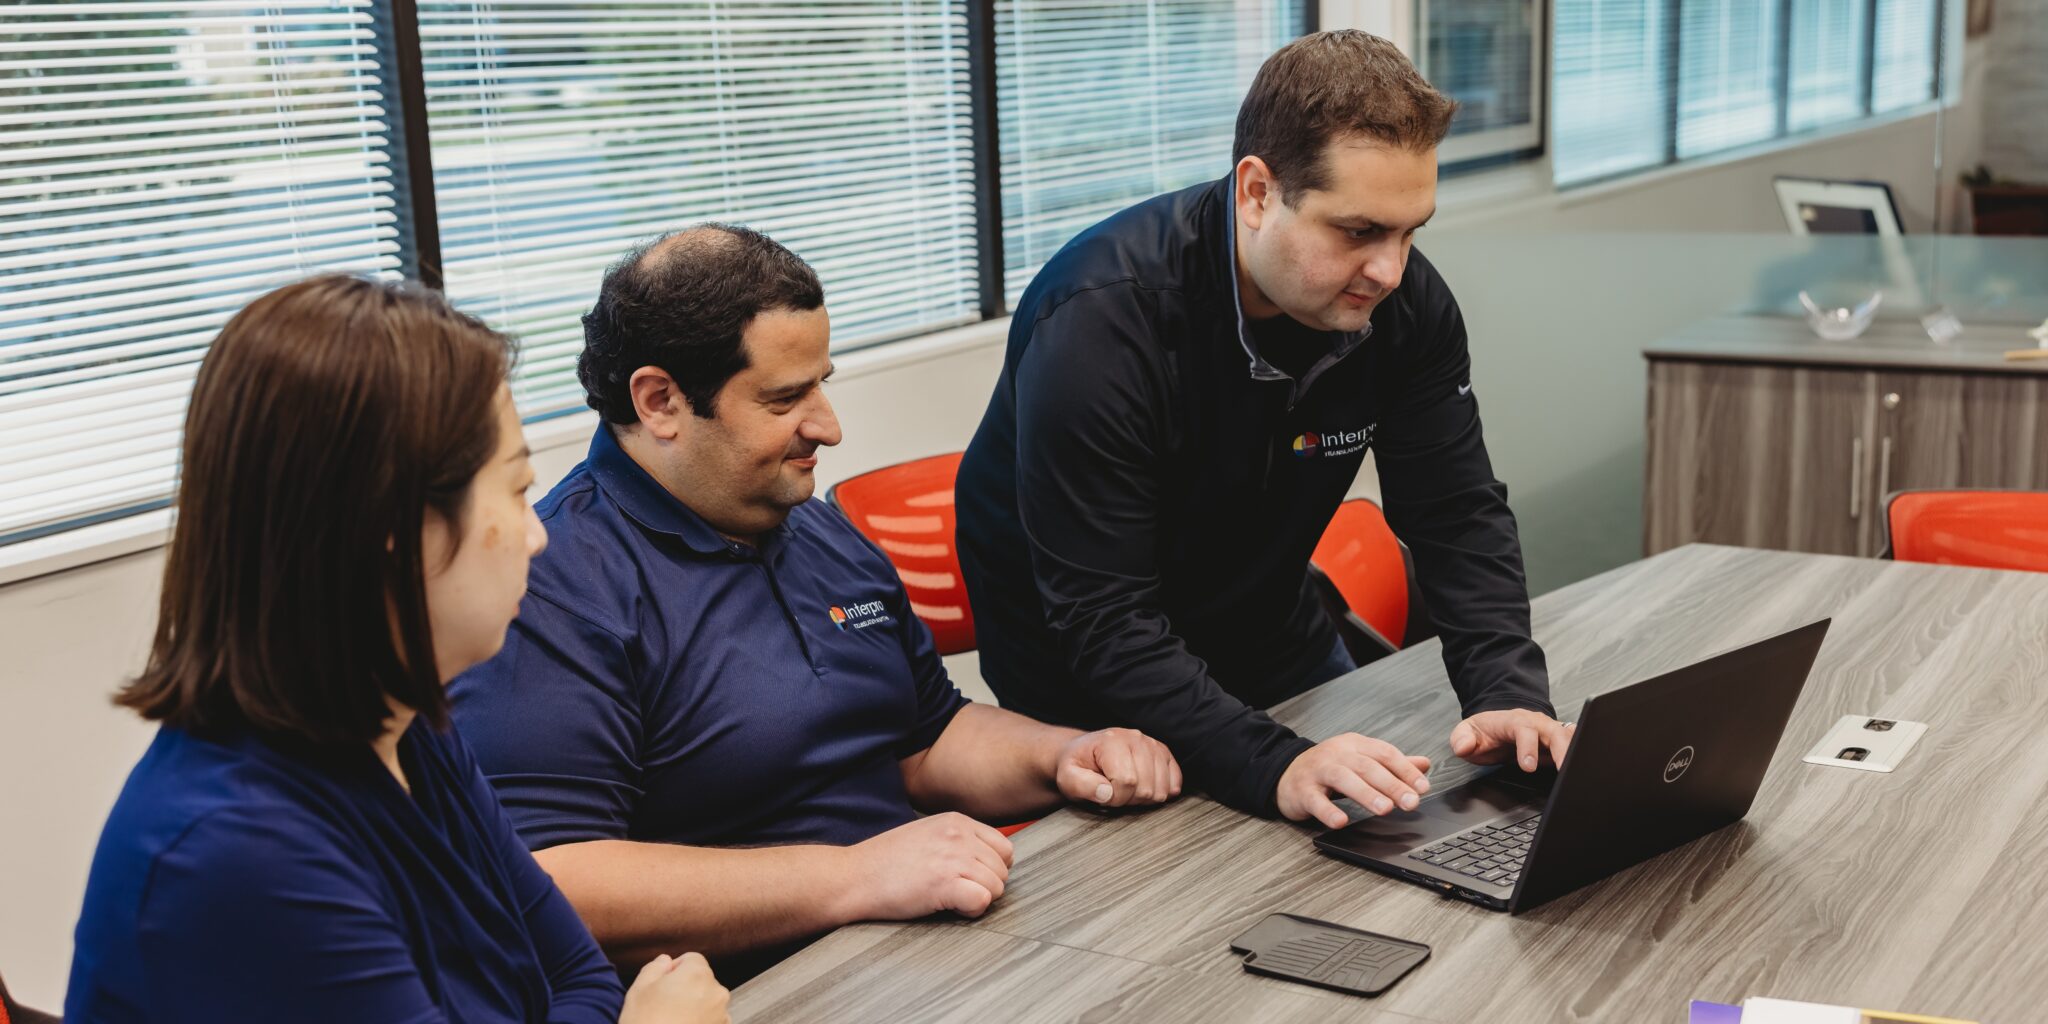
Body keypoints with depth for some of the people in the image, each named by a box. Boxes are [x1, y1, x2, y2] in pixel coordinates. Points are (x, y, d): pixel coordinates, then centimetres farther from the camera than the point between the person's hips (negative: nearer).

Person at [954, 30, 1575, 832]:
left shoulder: (1405, 301, -16)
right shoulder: (1098, 322, -34)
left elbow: (1460, 518, -11)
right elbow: (1102, 621, -36)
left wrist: (1509, 695, -29)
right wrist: (1276, 767, -49)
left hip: (1270, 635, 6)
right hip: (1087, 679, -5)